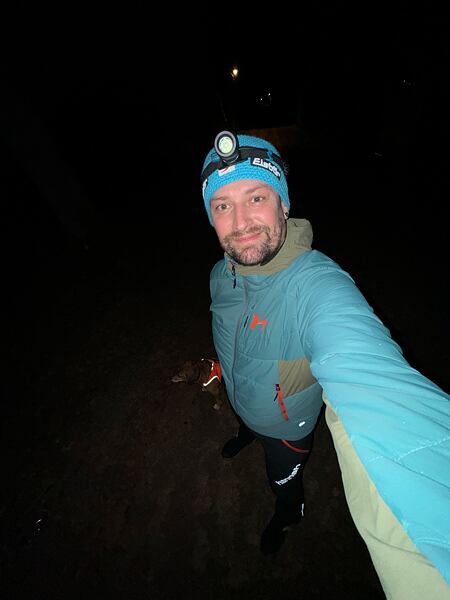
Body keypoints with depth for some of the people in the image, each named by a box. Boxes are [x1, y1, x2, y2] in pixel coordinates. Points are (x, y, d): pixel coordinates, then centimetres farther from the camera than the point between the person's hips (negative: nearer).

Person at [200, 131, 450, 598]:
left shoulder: (318, 285, -44)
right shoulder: (221, 273, -19)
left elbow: (377, 385, -59)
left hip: (287, 424, -4)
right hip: (238, 399, 5)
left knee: (284, 484, 30)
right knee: (245, 422, 40)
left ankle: (288, 515, 67)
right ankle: (245, 436, 78)